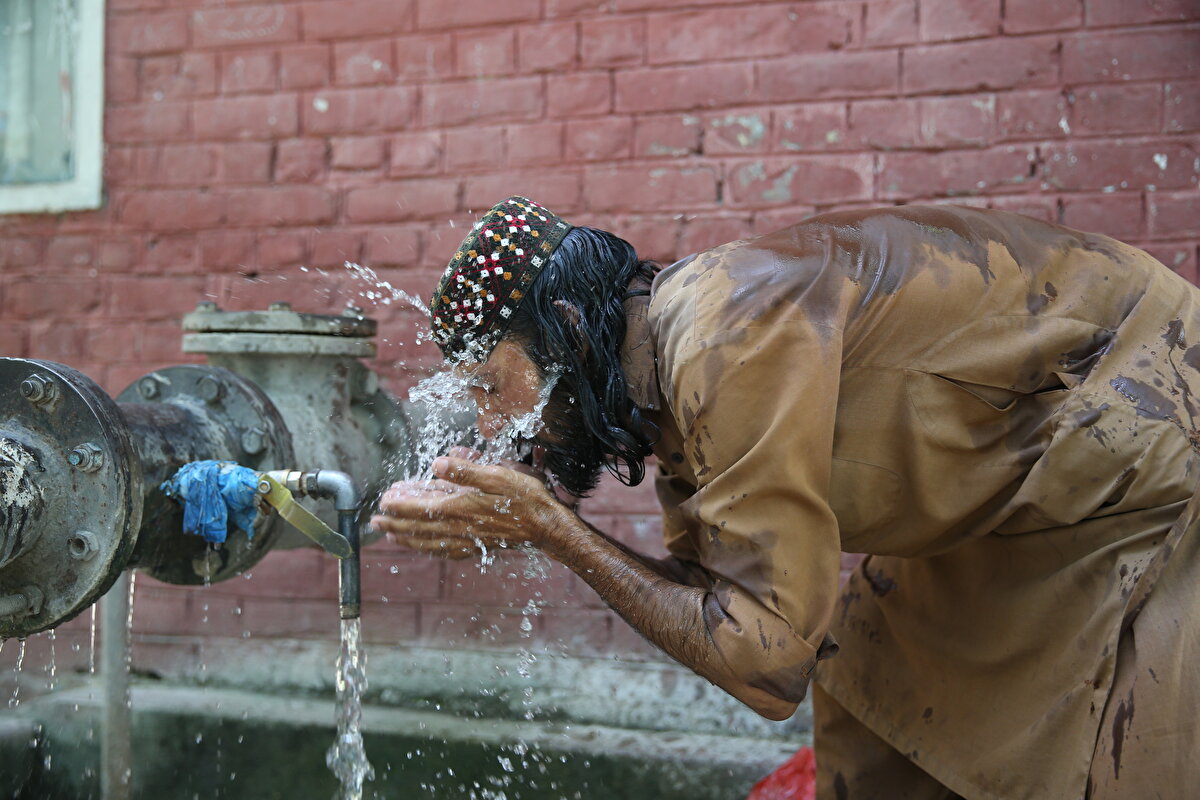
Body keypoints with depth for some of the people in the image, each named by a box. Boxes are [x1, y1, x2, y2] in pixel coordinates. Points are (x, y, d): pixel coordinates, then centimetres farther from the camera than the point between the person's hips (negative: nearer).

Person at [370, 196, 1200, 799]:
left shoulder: (735, 338, -32)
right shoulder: (670, 362, -2)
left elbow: (769, 665, -30)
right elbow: (715, 606, 3)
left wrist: (554, 530, -26)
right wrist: (522, 522, -8)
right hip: (1019, 483, 9)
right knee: (867, 719, 10)